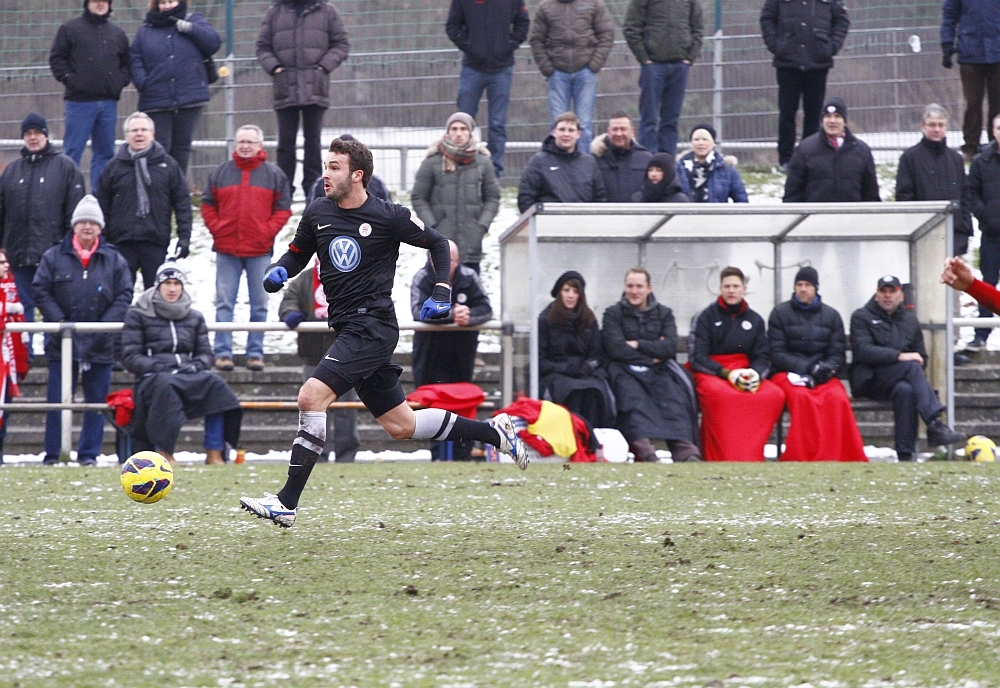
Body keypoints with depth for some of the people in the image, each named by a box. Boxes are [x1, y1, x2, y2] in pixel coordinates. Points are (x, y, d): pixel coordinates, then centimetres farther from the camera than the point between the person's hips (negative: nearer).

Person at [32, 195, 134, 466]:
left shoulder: (114, 260, 4)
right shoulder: (54, 257, 3)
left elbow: (124, 296, 2)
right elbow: (40, 291, 1)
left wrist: (105, 326, -9)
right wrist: (58, 321, -9)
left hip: (100, 345, 1)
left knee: (97, 400, 4)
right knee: (57, 400, 0)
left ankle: (89, 454, 11)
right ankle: (52, 455, 6)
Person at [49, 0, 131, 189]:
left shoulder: (117, 34, 16)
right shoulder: (70, 29, 3)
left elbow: (127, 63, 21)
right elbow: (56, 59, 1)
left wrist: (121, 80, 4)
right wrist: (69, 79, -9)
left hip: (108, 102, 5)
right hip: (80, 101, -4)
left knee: (105, 152, 6)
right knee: (72, 152, -5)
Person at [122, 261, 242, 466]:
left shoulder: (194, 318, 20)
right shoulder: (138, 314, 9)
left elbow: (205, 354, 18)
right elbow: (130, 357, 1)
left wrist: (195, 366, -6)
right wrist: (159, 367, -14)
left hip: (188, 375, 3)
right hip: (152, 376, -3)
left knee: (215, 384, -28)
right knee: (165, 386, -40)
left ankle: (214, 454, -29)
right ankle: (163, 453, -36)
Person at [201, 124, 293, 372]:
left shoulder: (274, 174, 5)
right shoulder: (221, 172, 8)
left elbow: (283, 209, 5)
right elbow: (207, 205, 11)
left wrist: (267, 232, -7)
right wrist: (216, 229, -2)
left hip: (259, 250, -1)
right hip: (226, 250, 1)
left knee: (259, 304, 2)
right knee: (224, 304, -1)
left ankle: (255, 352, 8)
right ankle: (223, 352, 0)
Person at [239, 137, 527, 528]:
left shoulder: (388, 218, -8)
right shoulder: (317, 214, 7)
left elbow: (439, 245, 4)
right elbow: (296, 255, 20)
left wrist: (442, 293, -6)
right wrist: (278, 272, -2)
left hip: (373, 327, -8)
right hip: (348, 330, 8)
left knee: (311, 396, -22)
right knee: (401, 426, 13)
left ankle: (287, 503, -22)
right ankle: (493, 431, 31)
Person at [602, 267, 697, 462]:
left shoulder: (664, 314, 18)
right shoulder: (613, 314, 12)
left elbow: (669, 347, 2)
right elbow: (616, 349, -3)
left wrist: (637, 345, -5)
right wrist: (651, 356, -2)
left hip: (658, 371, 2)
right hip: (625, 371, -2)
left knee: (673, 396, -29)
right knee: (634, 397, -34)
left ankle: (685, 450, -47)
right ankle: (644, 450, -56)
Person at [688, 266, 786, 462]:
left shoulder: (755, 320, 16)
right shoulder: (704, 318, 5)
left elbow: (762, 357, 11)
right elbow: (697, 357, -3)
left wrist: (755, 374, -14)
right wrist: (727, 374, -18)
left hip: (745, 375, 4)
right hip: (710, 375, -4)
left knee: (775, 395, -27)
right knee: (722, 395, -40)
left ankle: (749, 454, -28)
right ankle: (723, 459, -38)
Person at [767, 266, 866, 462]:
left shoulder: (831, 316, 16)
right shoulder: (780, 313, 10)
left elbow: (838, 355, 10)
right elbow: (777, 355, 1)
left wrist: (826, 369, -13)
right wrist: (806, 368, -13)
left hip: (824, 377, 2)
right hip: (788, 375, -2)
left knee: (838, 397, -32)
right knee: (802, 397, -36)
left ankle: (833, 457, -35)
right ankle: (803, 457, -39)